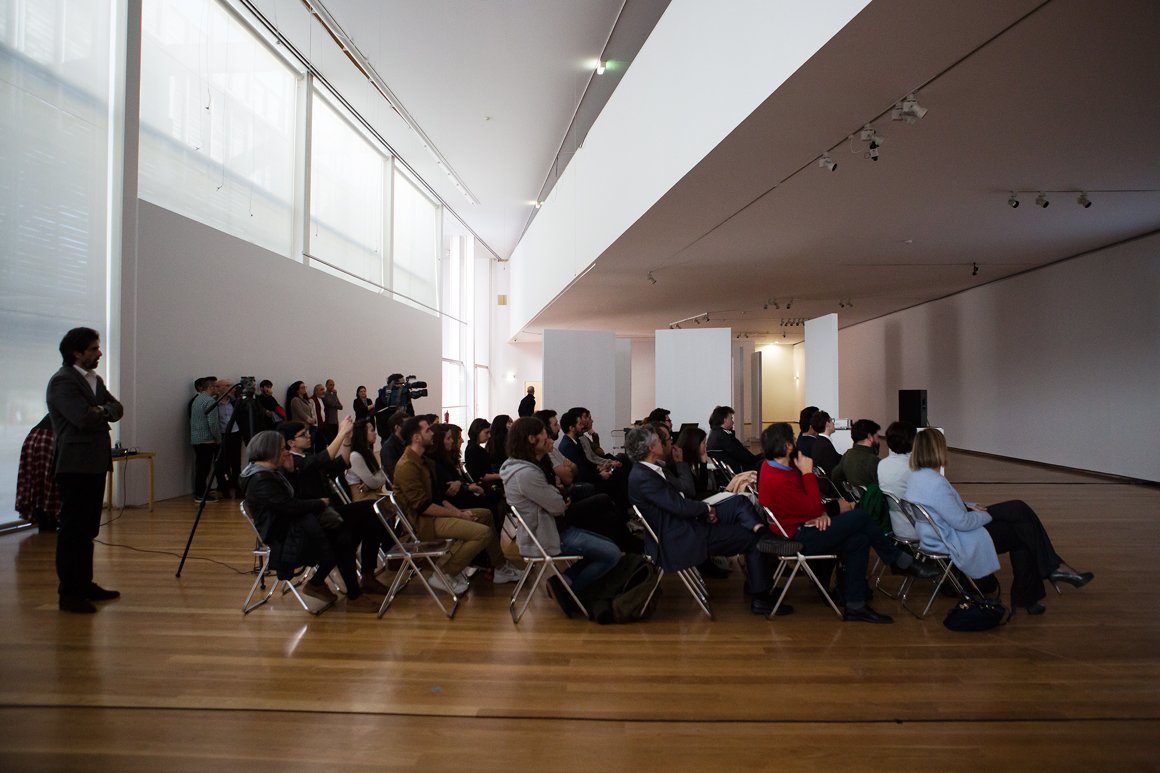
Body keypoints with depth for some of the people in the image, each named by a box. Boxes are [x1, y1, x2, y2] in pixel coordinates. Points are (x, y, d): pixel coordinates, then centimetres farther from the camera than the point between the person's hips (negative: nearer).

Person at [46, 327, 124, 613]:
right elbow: (84, 417, -23)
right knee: (72, 529, -4)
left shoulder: (95, 379, 15)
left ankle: (84, 584, 22)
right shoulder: (62, 381, -12)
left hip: (95, 463, 9)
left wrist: (101, 409, -10)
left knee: (88, 529, 13)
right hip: (75, 466, -9)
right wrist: (104, 411, -3)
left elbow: (117, 409, 9)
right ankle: (69, 593, 2)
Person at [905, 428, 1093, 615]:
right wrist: (987, 515, -7)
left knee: (1019, 508, 6)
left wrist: (968, 506, 5)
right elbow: (962, 522, -25)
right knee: (1024, 534, 3)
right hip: (955, 543, -10)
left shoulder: (916, 476, 1)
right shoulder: (935, 484, -30)